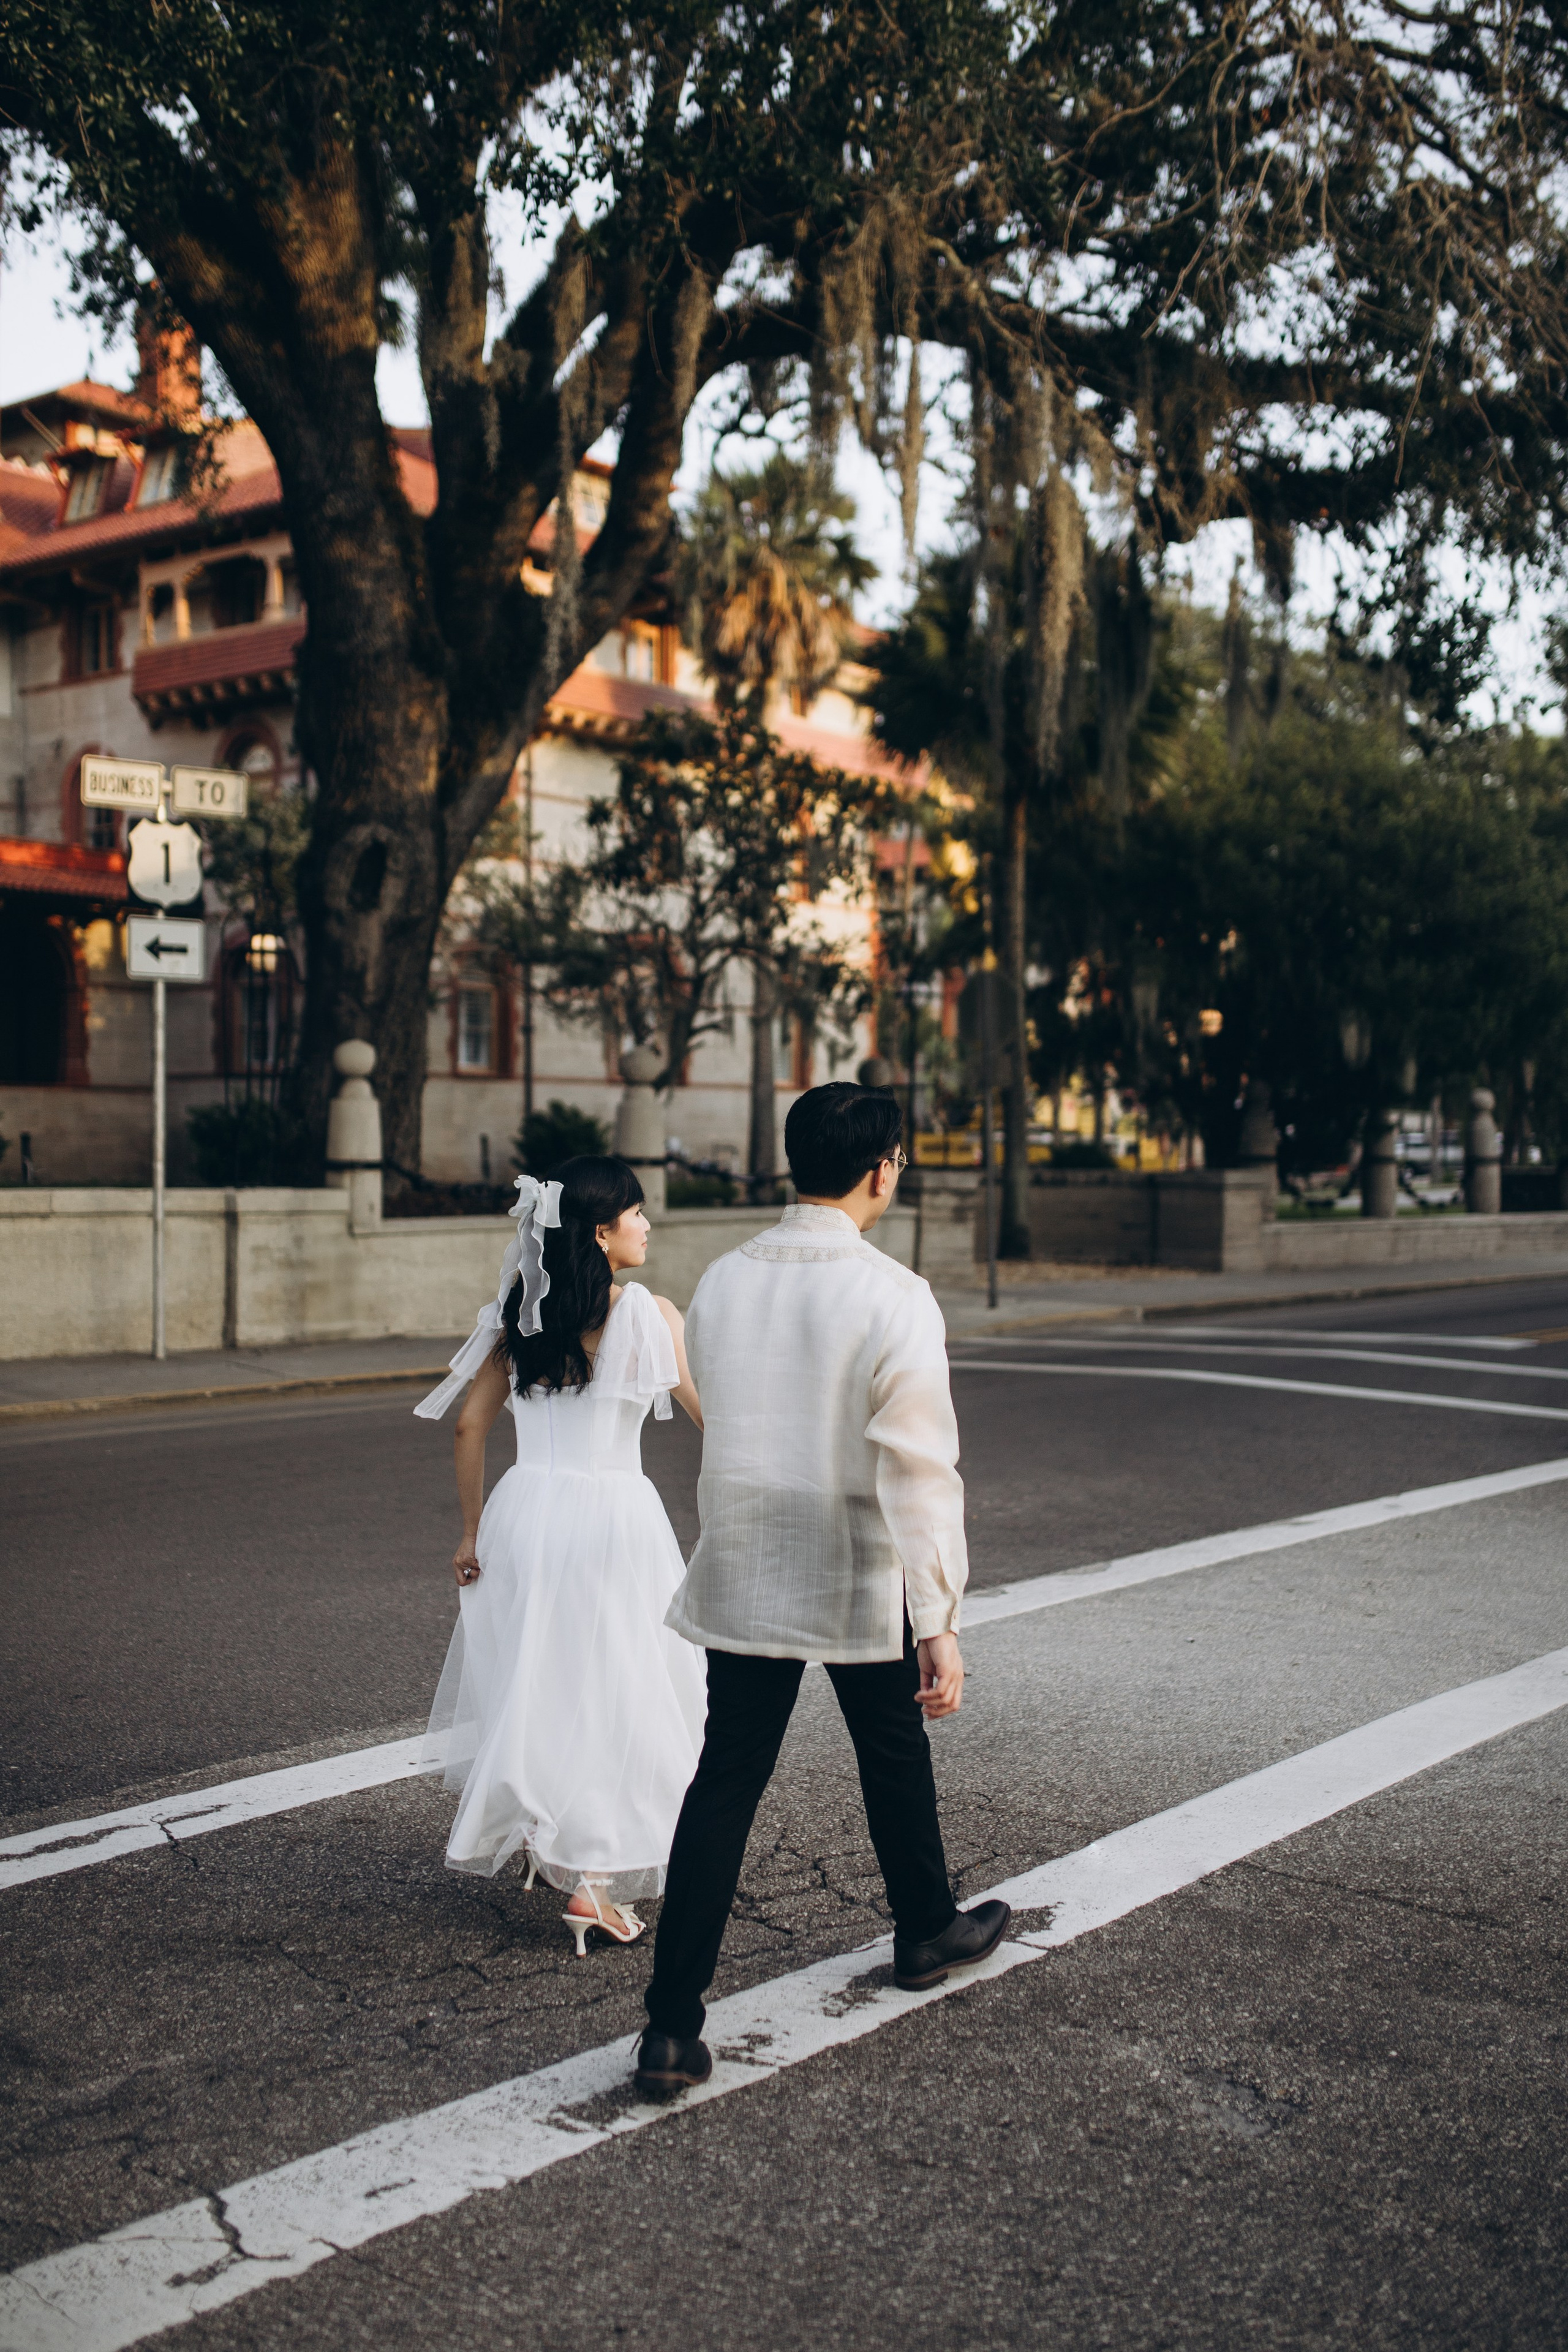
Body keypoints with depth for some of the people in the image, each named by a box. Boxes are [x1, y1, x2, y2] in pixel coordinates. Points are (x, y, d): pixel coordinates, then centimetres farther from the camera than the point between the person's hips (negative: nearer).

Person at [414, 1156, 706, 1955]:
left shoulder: (520, 1312, 4)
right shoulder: (648, 1314, -10)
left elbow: (470, 1425, 5)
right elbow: (715, 1416, -5)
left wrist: (473, 1529, 12)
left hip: (525, 1511, 5)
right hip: (613, 1516, -5)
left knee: (530, 1681, 20)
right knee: (615, 1698, 5)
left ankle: (533, 1834, 36)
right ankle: (593, 1880, 4)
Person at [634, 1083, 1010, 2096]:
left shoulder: (722, 1281, -1)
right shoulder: (894, 1298, -18)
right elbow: (917, 1471, -20)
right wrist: (939, 1622, -16)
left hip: (740, 1577, 4)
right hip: (859, 1583, -3)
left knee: (725, 1783, 6)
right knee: (895, 1758, 21)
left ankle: (674, 2025, 3)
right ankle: (927, 1930, 44)